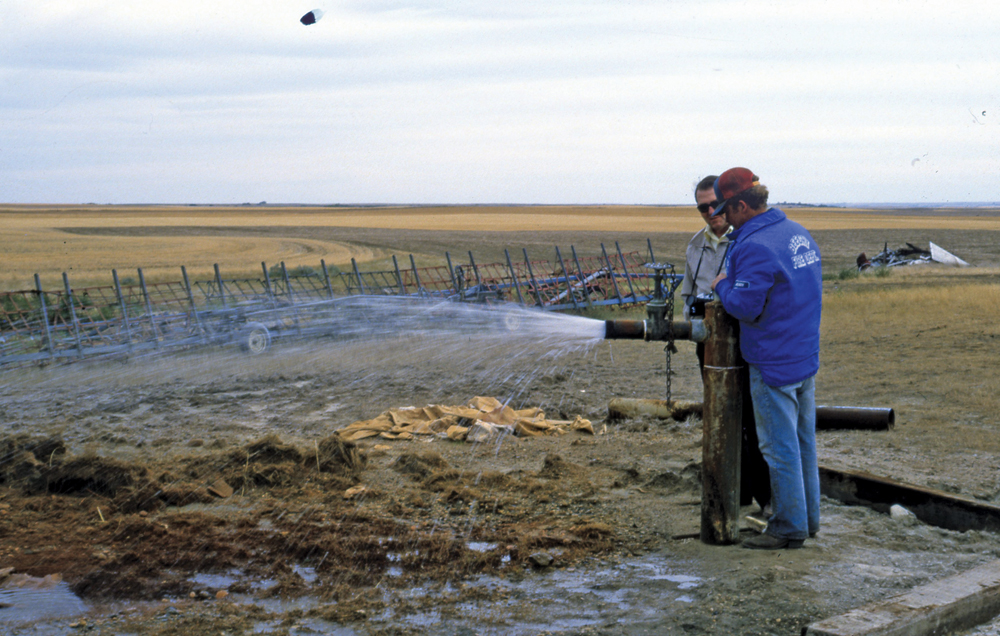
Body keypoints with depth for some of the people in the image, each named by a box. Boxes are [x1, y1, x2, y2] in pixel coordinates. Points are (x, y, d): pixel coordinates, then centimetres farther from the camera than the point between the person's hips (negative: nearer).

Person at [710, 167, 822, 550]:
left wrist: (722, 286, -3)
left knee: (780, 447, -1)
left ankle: (789, 528, 6)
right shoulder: (799, 234, 9)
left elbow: (745, 307, -23)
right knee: (803, 440, 17)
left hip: (774, 364, -9)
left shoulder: (755, 247, -21)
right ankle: (808, 518, 26)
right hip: (806, 356, 9)